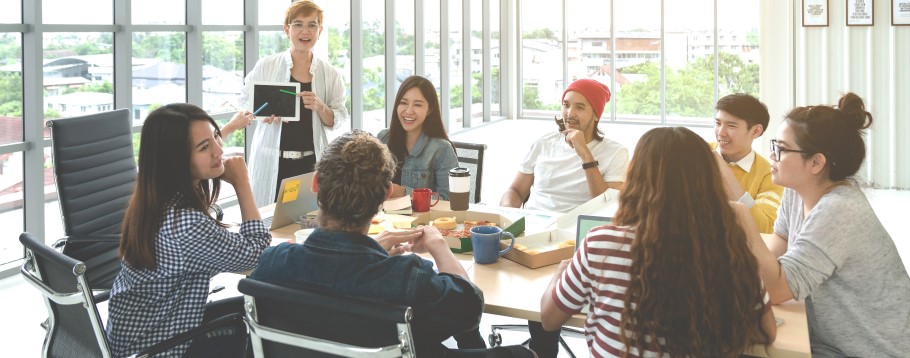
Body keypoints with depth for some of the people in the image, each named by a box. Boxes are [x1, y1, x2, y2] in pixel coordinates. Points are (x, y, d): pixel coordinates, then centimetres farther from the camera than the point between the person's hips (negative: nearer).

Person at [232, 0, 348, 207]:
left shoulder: (330, 74, 5)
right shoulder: (266, 66, 0)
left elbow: (338, 120, 7)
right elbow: (244, 100, 9)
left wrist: (320, 107, -12)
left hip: (311, 161, 1)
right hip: (272, 161, -1)